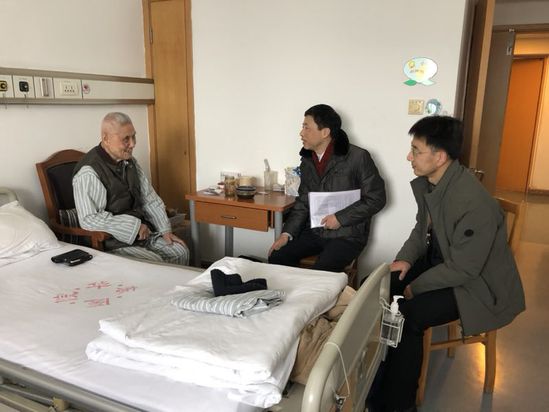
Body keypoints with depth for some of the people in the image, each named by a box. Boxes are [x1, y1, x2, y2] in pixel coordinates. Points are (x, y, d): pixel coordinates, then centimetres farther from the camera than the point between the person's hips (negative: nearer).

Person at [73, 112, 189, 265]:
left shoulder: (130, 162, 9)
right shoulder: (88, 172, -17)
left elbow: (149, 198, 13)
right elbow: (88, 219, -23)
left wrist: (165, 229, 3)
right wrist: (133, 225, -20)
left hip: (142, 232, 7)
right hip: (112, 241, -7)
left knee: (180, 251, -5)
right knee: (155, 262, -25)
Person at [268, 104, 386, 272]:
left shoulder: (357, 157, -11)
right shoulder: (307, 160, 8)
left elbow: (376, 199, -8)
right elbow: (303, 202, 11)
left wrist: (340, 218, -14)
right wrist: (287, 233, -2)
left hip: (346, 234, -5)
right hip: (314, 231, 6)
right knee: (277, 258, -12)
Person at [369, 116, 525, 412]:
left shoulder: (474, 204, -31)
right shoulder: (426, 182, -5)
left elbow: (463, 269, -25)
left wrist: (415, 287, -16)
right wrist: (406, 258, -5)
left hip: (476, 283, -8)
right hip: (439, 261, 8)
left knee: (406, 317, -26)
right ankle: (374, 380, 11)